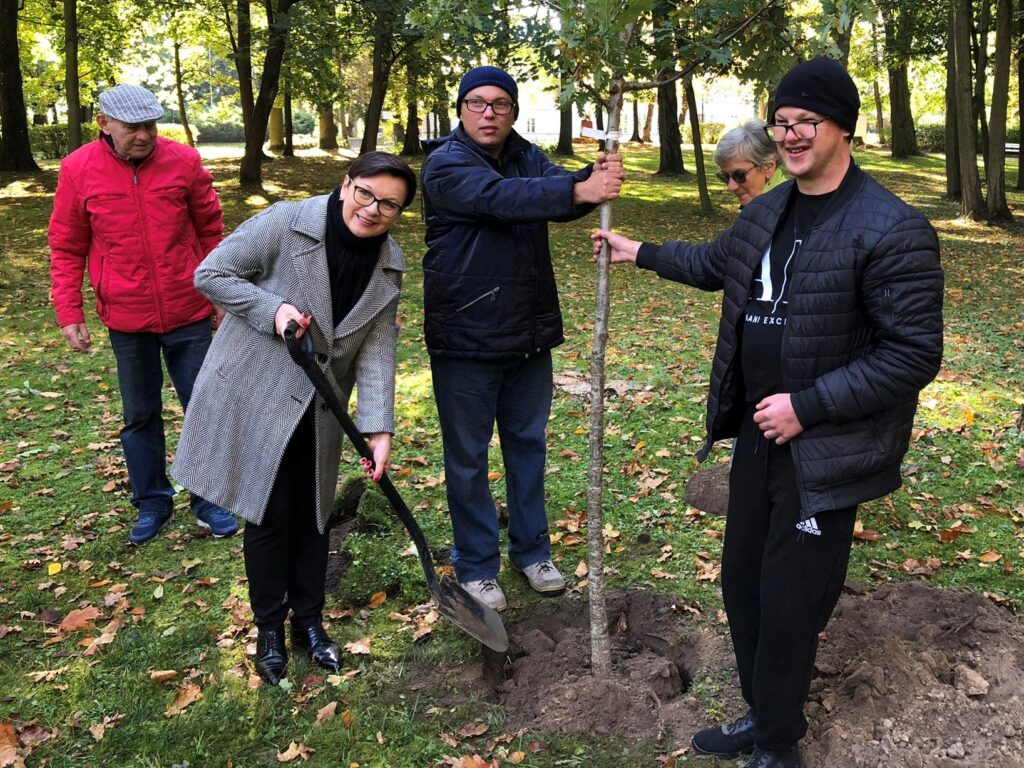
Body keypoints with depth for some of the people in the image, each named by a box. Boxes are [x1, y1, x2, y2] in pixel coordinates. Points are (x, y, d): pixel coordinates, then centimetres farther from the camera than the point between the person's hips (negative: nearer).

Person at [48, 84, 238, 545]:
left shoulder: (184, 162, -7)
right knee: (139, 416, 13)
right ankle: (152, 503, 30)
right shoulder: (78, 170, -6)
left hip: (189, 315, 0)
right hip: (126, 320, 1)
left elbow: (210, 231, 4)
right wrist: (69, 313, -2)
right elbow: (67, 249, 1)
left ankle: (209, 499, 25)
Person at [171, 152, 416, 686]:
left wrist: (378, 428, -16)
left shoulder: (389, 266, -2)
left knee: (312, 512, 13)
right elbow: (210, 275, -12)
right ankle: (269, 629, 22)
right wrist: (273, 309, -25)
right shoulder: (286, 223, -18)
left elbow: (377, 350, -6)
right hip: (254, 394, -4)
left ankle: (309, 622, 31)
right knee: (270, 511, 2)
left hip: (317, 407, 5)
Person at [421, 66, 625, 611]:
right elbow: (500, 197, -30)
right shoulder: (444, 164, -12)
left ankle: (530, 550, 33)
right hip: (465, 339, -5)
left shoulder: (526, 157, 7)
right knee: (467, 457, 7)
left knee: (528, 445, 17)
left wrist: (598, 178, -34)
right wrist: (579, 190, -41)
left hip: (530, 335, 6)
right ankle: (476, 566, 22)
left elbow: (561, 193, -11)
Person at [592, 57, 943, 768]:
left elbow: (915, 353, -20)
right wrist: (642, 252, 33)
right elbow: (716, 263, 29)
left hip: (825, 455, -8)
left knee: (788, 607, 3)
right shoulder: (764, 213, 8)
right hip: (759, 435, 8)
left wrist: (806, 405, -22)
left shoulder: (891, 228, -18)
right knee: (742, 586, 18)